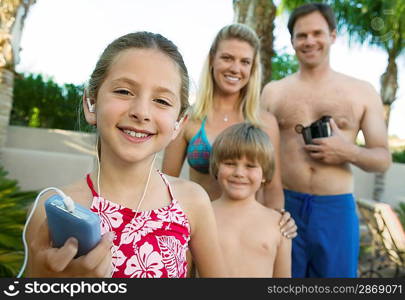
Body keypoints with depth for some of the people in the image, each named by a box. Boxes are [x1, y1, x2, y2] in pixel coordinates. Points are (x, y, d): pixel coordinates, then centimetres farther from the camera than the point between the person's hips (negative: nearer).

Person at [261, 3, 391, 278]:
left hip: (337, 209, 1)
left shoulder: (362, 92, 3)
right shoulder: (273, 91, 3)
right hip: (283, 205, 0)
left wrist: (349, 152, -14)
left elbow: (383, 158, 7)